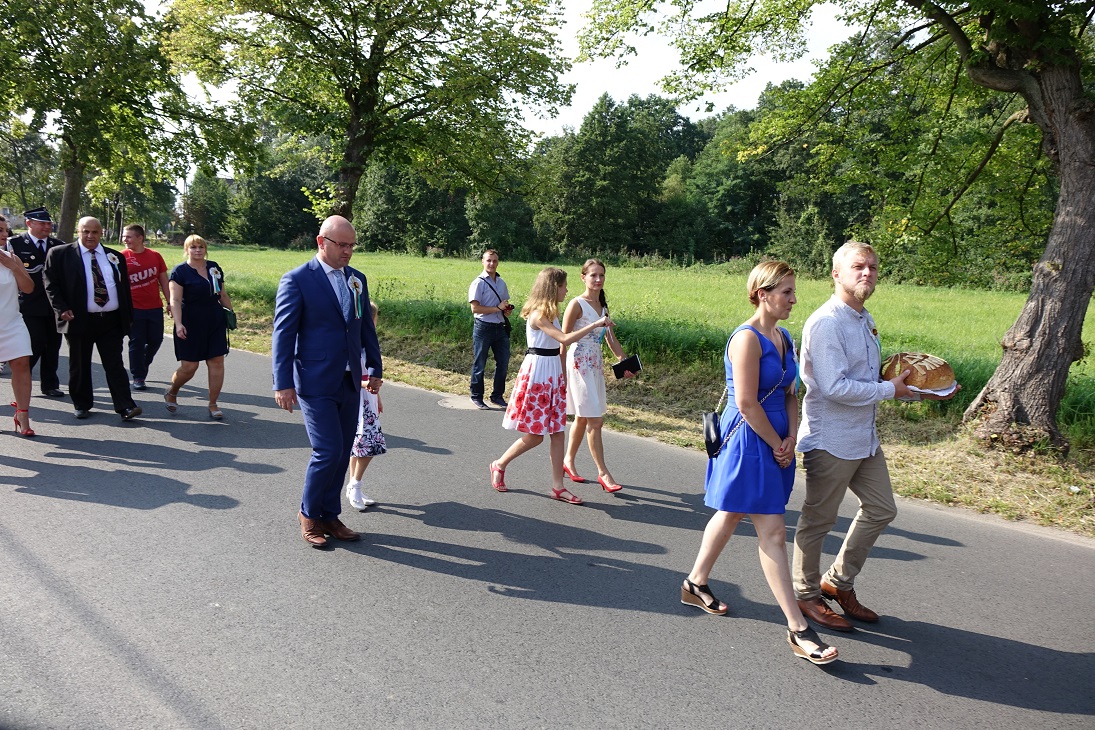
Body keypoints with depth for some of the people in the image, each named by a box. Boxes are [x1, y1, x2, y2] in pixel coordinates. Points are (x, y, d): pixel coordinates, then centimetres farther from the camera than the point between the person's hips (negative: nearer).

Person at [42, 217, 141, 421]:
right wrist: (62, 309, -11)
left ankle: (125, 407, -3)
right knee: (79, 366, 9)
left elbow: (125, 287, 14)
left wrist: (128, 316, 10)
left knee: (115, 365, 0)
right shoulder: (59, 254, 2)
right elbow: (50, 283, 0)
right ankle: (82, 405, 22)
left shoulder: (115, 257, 11)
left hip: (111, 320, 2)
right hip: (79, 320, -1)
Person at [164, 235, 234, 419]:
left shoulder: (214, 268, 9)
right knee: (189, 366, 0)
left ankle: (213, 405, 9)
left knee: (217, 363, -1)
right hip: (191, 325, -4)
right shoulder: (180, 271, -5)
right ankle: (171, 394, 30)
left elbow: (223, 295, 17)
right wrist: (178, 324, -23)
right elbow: (175, 300, -12)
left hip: (215, 323, 4)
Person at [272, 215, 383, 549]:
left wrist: (375, 368, 16)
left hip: (350, 382, 6)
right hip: (316, 383, -6)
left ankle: (329, 515, 25)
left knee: (342, 454, 10)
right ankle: (308, 514, 16)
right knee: (327, 452, -7)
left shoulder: (357, 279, 10)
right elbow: (283, 333, -9)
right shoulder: (297, 280, -8)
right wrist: (283, 383, -12)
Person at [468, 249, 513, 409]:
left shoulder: (501, 283, 12)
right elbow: (475, 308, -15)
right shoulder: (478, 283, -9)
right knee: (479, 365, 3)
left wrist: (507, 310, 1)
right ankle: (477, 397, 17)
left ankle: (497, 396, 24)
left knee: (503, 363, 10)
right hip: (483, 328, -6)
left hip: (500, 328, 6)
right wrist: (498, 308, -17)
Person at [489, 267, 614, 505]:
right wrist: (595, 324, -25)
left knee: (557, 431, 7)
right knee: (534, 435, 1)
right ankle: (499, 465, 23)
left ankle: (558, 486, 13)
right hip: (537, 372, -9)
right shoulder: (538, 315, -18)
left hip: (553, 373, 9)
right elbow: (565, 339, -28)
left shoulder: (550, 313, 11)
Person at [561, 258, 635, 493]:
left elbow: (610, 337, 16)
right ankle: (603, 473, -1)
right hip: (579, 364, -8)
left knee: (582, 418, 15)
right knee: (594, 421, -7)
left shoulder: (602, 305, 12)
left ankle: (568, 461, 31)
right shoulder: (577, 304, -11)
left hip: (596, 365, 8)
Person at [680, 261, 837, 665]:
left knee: (729, 516, 20)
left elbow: (789, 394, 14)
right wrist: (776, 445, -10)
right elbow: (747, 404, -20)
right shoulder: (748, 338, -18)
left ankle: (696, 584, 37)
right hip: (748, 443, -9)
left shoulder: (783, 337, 10)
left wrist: (791, 439, 1)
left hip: (774, 443, 9)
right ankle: (798, 630, 3)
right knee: (773, 533, -5)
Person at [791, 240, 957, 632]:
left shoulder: (865, 320, 11)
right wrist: (888, 389, -16)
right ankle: (805, 594, 24)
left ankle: (839, 582, 34)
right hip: (830, 441, -10)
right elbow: (834, 388, -26)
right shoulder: (825, 323, -20)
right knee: (818, 520, 5)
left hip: (864, 438, 10)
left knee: (881, 510, 18)